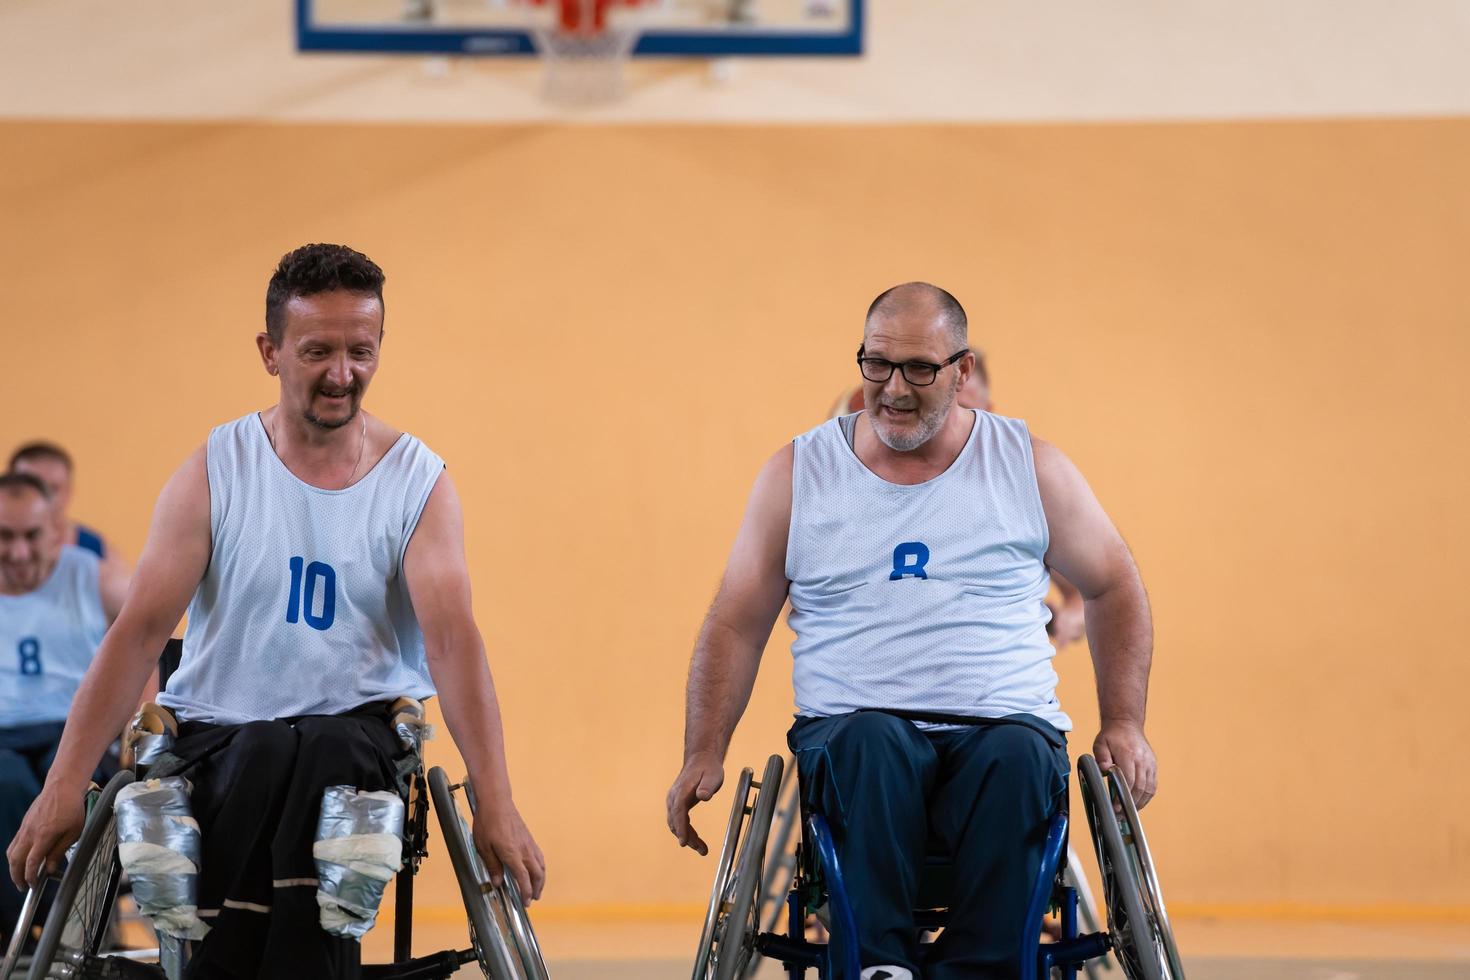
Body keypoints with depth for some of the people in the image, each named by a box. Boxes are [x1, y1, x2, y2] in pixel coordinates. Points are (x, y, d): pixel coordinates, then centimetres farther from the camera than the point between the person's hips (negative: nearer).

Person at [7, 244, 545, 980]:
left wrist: (495, 804, -22)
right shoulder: (216, 471, 3)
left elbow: (452, 640, -10)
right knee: (261, 762, -34)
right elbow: (141, 629, -4)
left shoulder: (418, 482, 2)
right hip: (222, 735, 0)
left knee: (325, 754, -35)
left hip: (358, 733, 0)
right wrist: (64, 785, -14)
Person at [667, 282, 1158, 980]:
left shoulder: (1031, 468, 11)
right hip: (850, 726, 0)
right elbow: (735, 625, 13)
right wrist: (704, 755, 2)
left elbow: (1113, 588, 19)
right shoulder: (798, 474, 11)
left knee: (1017, 760, -36)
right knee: (871, 744, -36)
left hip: (1003, 721, 0)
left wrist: (1124, 725, 8)